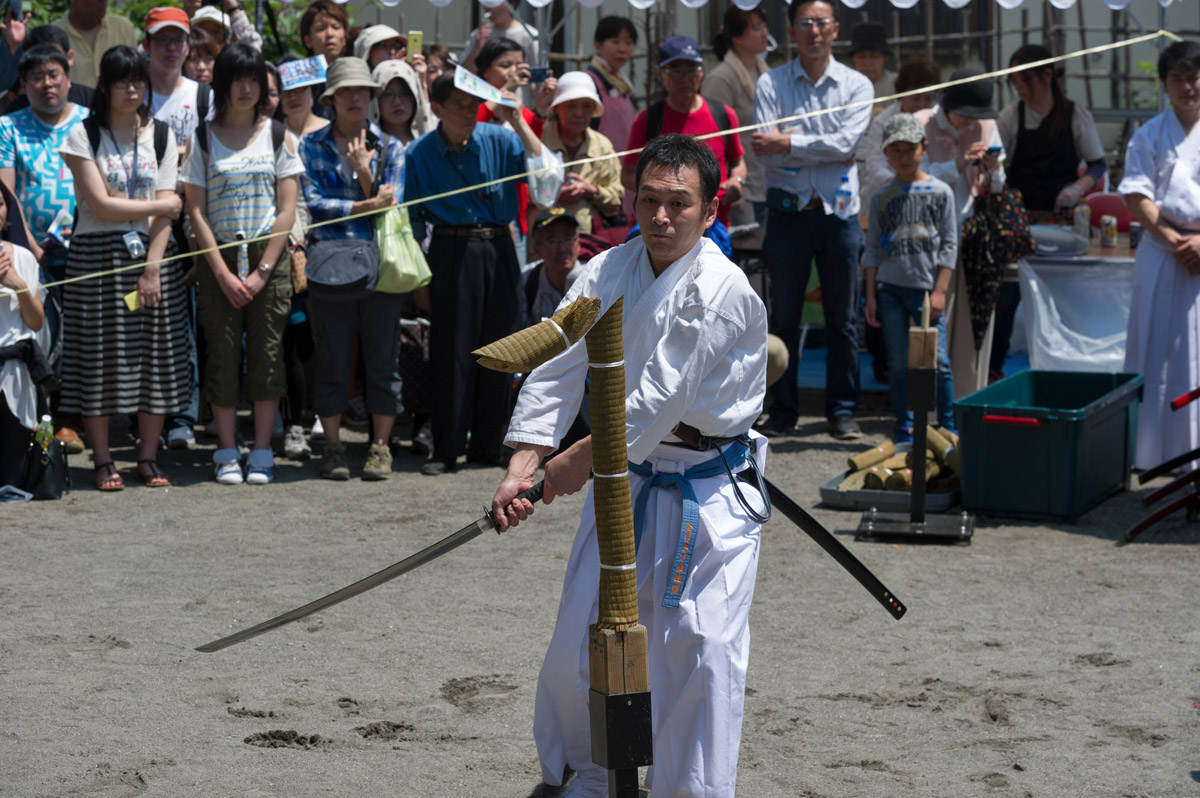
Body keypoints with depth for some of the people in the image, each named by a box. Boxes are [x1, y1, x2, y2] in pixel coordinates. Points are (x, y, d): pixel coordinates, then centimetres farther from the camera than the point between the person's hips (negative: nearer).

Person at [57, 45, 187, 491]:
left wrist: (152, 269, -8)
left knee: (155, 356, 1)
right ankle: (103, 462, 3)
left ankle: (148, 458, 8)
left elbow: (166, 212, 2)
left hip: (151, 252, 3)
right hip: (97, 254, -3)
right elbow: (100, 205, -8)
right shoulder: (84, 136, 0)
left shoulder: (161, 136, 9)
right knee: (100, 355, -3)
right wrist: (161, 206, -2)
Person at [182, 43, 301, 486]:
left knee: (267, 353, -1)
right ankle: (227, 453, 7)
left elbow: (286, 211, 1)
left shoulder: (278, 136, 5)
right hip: (220, 259, 0)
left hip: (269, 258, 0)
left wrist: (262, 270, -8)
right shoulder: (203, 139, 4)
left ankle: (262, 453, 6)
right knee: (222, 353, -1)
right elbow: (196, 212, 0)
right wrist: (223, 273, -9)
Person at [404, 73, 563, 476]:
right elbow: (411, 220, 9)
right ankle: (447, 450, 4)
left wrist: (520, 125, -13)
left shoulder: (499, 141, 0)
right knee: (452, 350, -2)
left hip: (498, 250, 1)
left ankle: (488, 446, 14)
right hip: (451, 251, -1)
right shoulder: (420, 154, 1)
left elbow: (548, 180, -9)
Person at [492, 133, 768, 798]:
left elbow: (661, 399, -22)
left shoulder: (719, 290, -21)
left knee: (701, 646, -12)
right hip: (627, 476, 6)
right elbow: (555, 369, -6)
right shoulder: (608, 272, -1)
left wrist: (581, 460, -13)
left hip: (710, 488, -6)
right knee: (579, 638, 9)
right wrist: (523, 465, -18)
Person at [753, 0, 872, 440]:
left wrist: (789, 143, -13)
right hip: (788, 210, 0)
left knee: (842, 318, 3)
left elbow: (847, 141, -10)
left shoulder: (856, 85, 6)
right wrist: (824, 150, -11)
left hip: (839, 211, 1)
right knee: (784, 317, 3)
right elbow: (766, 152, -8)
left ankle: (842, 411, 10)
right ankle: (783, 412, 11)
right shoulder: (770, 84, 3)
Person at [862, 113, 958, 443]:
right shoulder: (881, 198, 10)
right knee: (898, 362, 3)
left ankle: (948, 428, 3)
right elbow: (873, 250, 11)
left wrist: (939, 291, -6)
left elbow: (949, 245, 1)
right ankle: (904, 428, 11)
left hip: (926, 287, -2)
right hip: (889, 288, 2)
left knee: (937, 360, -6)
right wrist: (871, 295, 5)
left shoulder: (940, 192, 3)